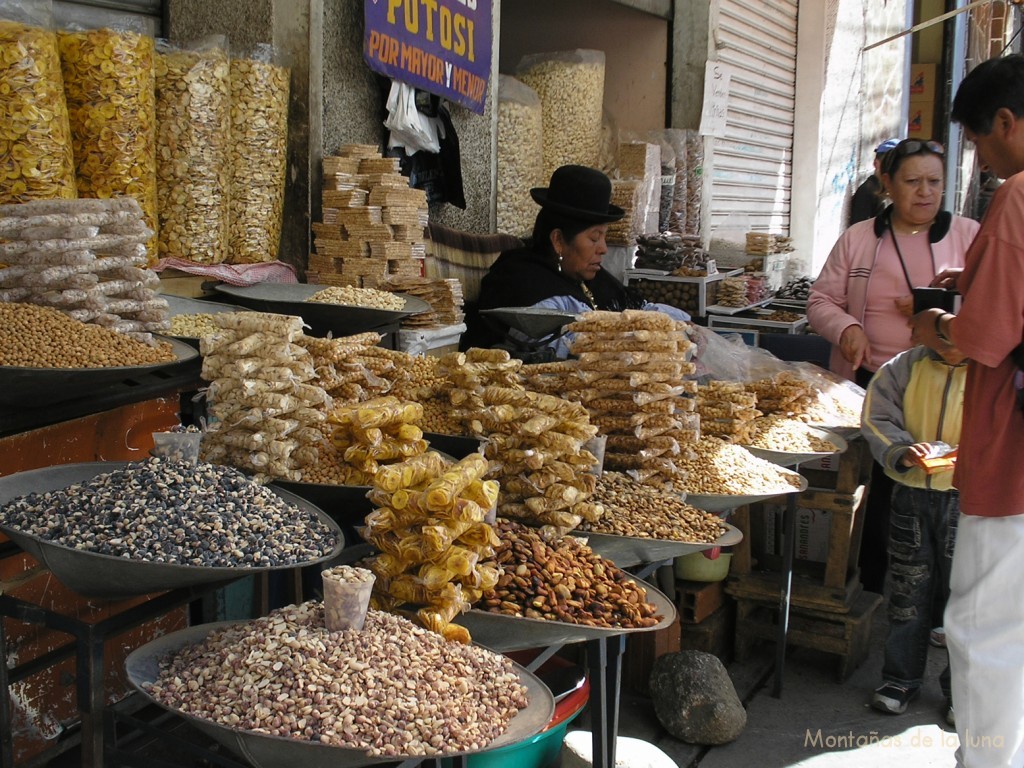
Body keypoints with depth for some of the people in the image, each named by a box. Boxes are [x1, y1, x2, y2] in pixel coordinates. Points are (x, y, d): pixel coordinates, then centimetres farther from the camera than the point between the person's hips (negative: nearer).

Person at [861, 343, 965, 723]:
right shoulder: (908, 366, 1)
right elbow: (877, 418, 0)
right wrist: (904, 451, -18)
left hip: (968, 497, -2)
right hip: (912, 494, 2)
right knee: (907, 589, 11)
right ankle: (901, 678, 27)